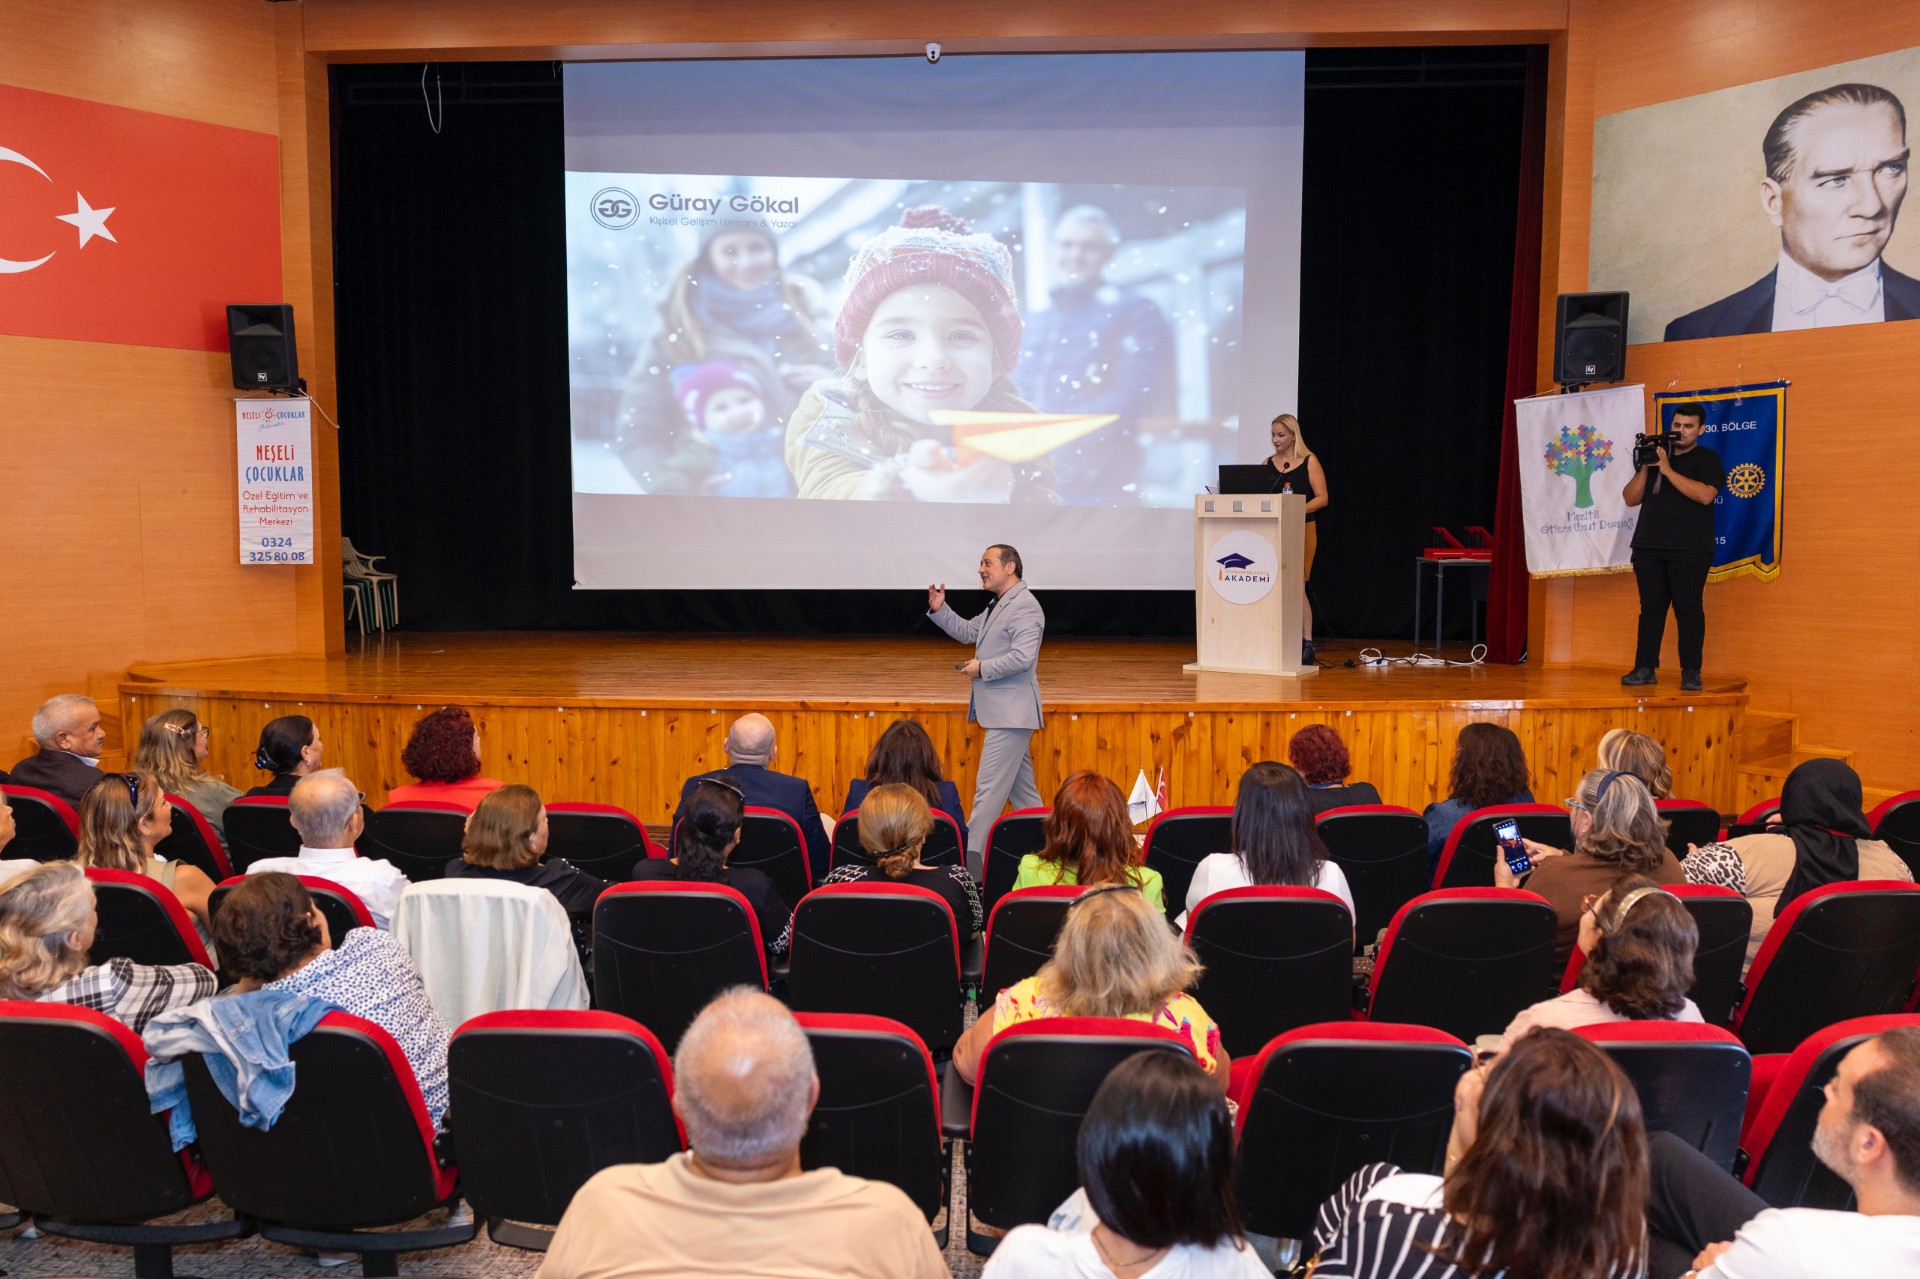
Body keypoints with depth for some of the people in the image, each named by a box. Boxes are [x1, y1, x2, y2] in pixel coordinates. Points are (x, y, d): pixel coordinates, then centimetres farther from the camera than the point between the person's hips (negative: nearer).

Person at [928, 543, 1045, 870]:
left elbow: (1023, 657, -26)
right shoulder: (998, 605, 17)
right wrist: (939, 610, 10)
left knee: (989, 787, -11)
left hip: (1011, 713, -11)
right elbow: (968, 631, 24)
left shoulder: (1024, 607, -16)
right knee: (1021, 788, 16)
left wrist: (982, 668, -17)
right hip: (1002, 711, 11)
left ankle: (972, 859, -12)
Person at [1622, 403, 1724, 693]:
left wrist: (1668, 470, -16)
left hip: (1690, 549, -4)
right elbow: (1630, 499, 11)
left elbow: (1706, 495, -16)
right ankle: (1645, 668, 5)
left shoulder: (1707, 459, 3)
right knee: (1651, 607, 3)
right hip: (1648, 547, 4)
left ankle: (1690, 672, -1)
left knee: (1688, 608, -4)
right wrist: (1644, 467, -4)